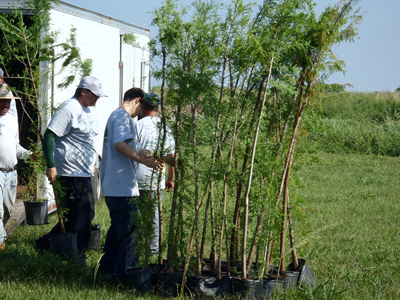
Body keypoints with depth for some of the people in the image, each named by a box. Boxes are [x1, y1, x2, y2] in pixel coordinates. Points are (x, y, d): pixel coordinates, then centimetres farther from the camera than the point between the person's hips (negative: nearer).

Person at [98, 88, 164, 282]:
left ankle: (107, 266, 31)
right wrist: (145, 161, -38)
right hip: (123, 186, -11)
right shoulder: (123, 116, -12)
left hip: (111, 185, 11)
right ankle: (124, 272, -9)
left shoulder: (115, 115, 20)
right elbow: (120, 144, -28)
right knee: (131, 230, -9)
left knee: (118, 227, 22)